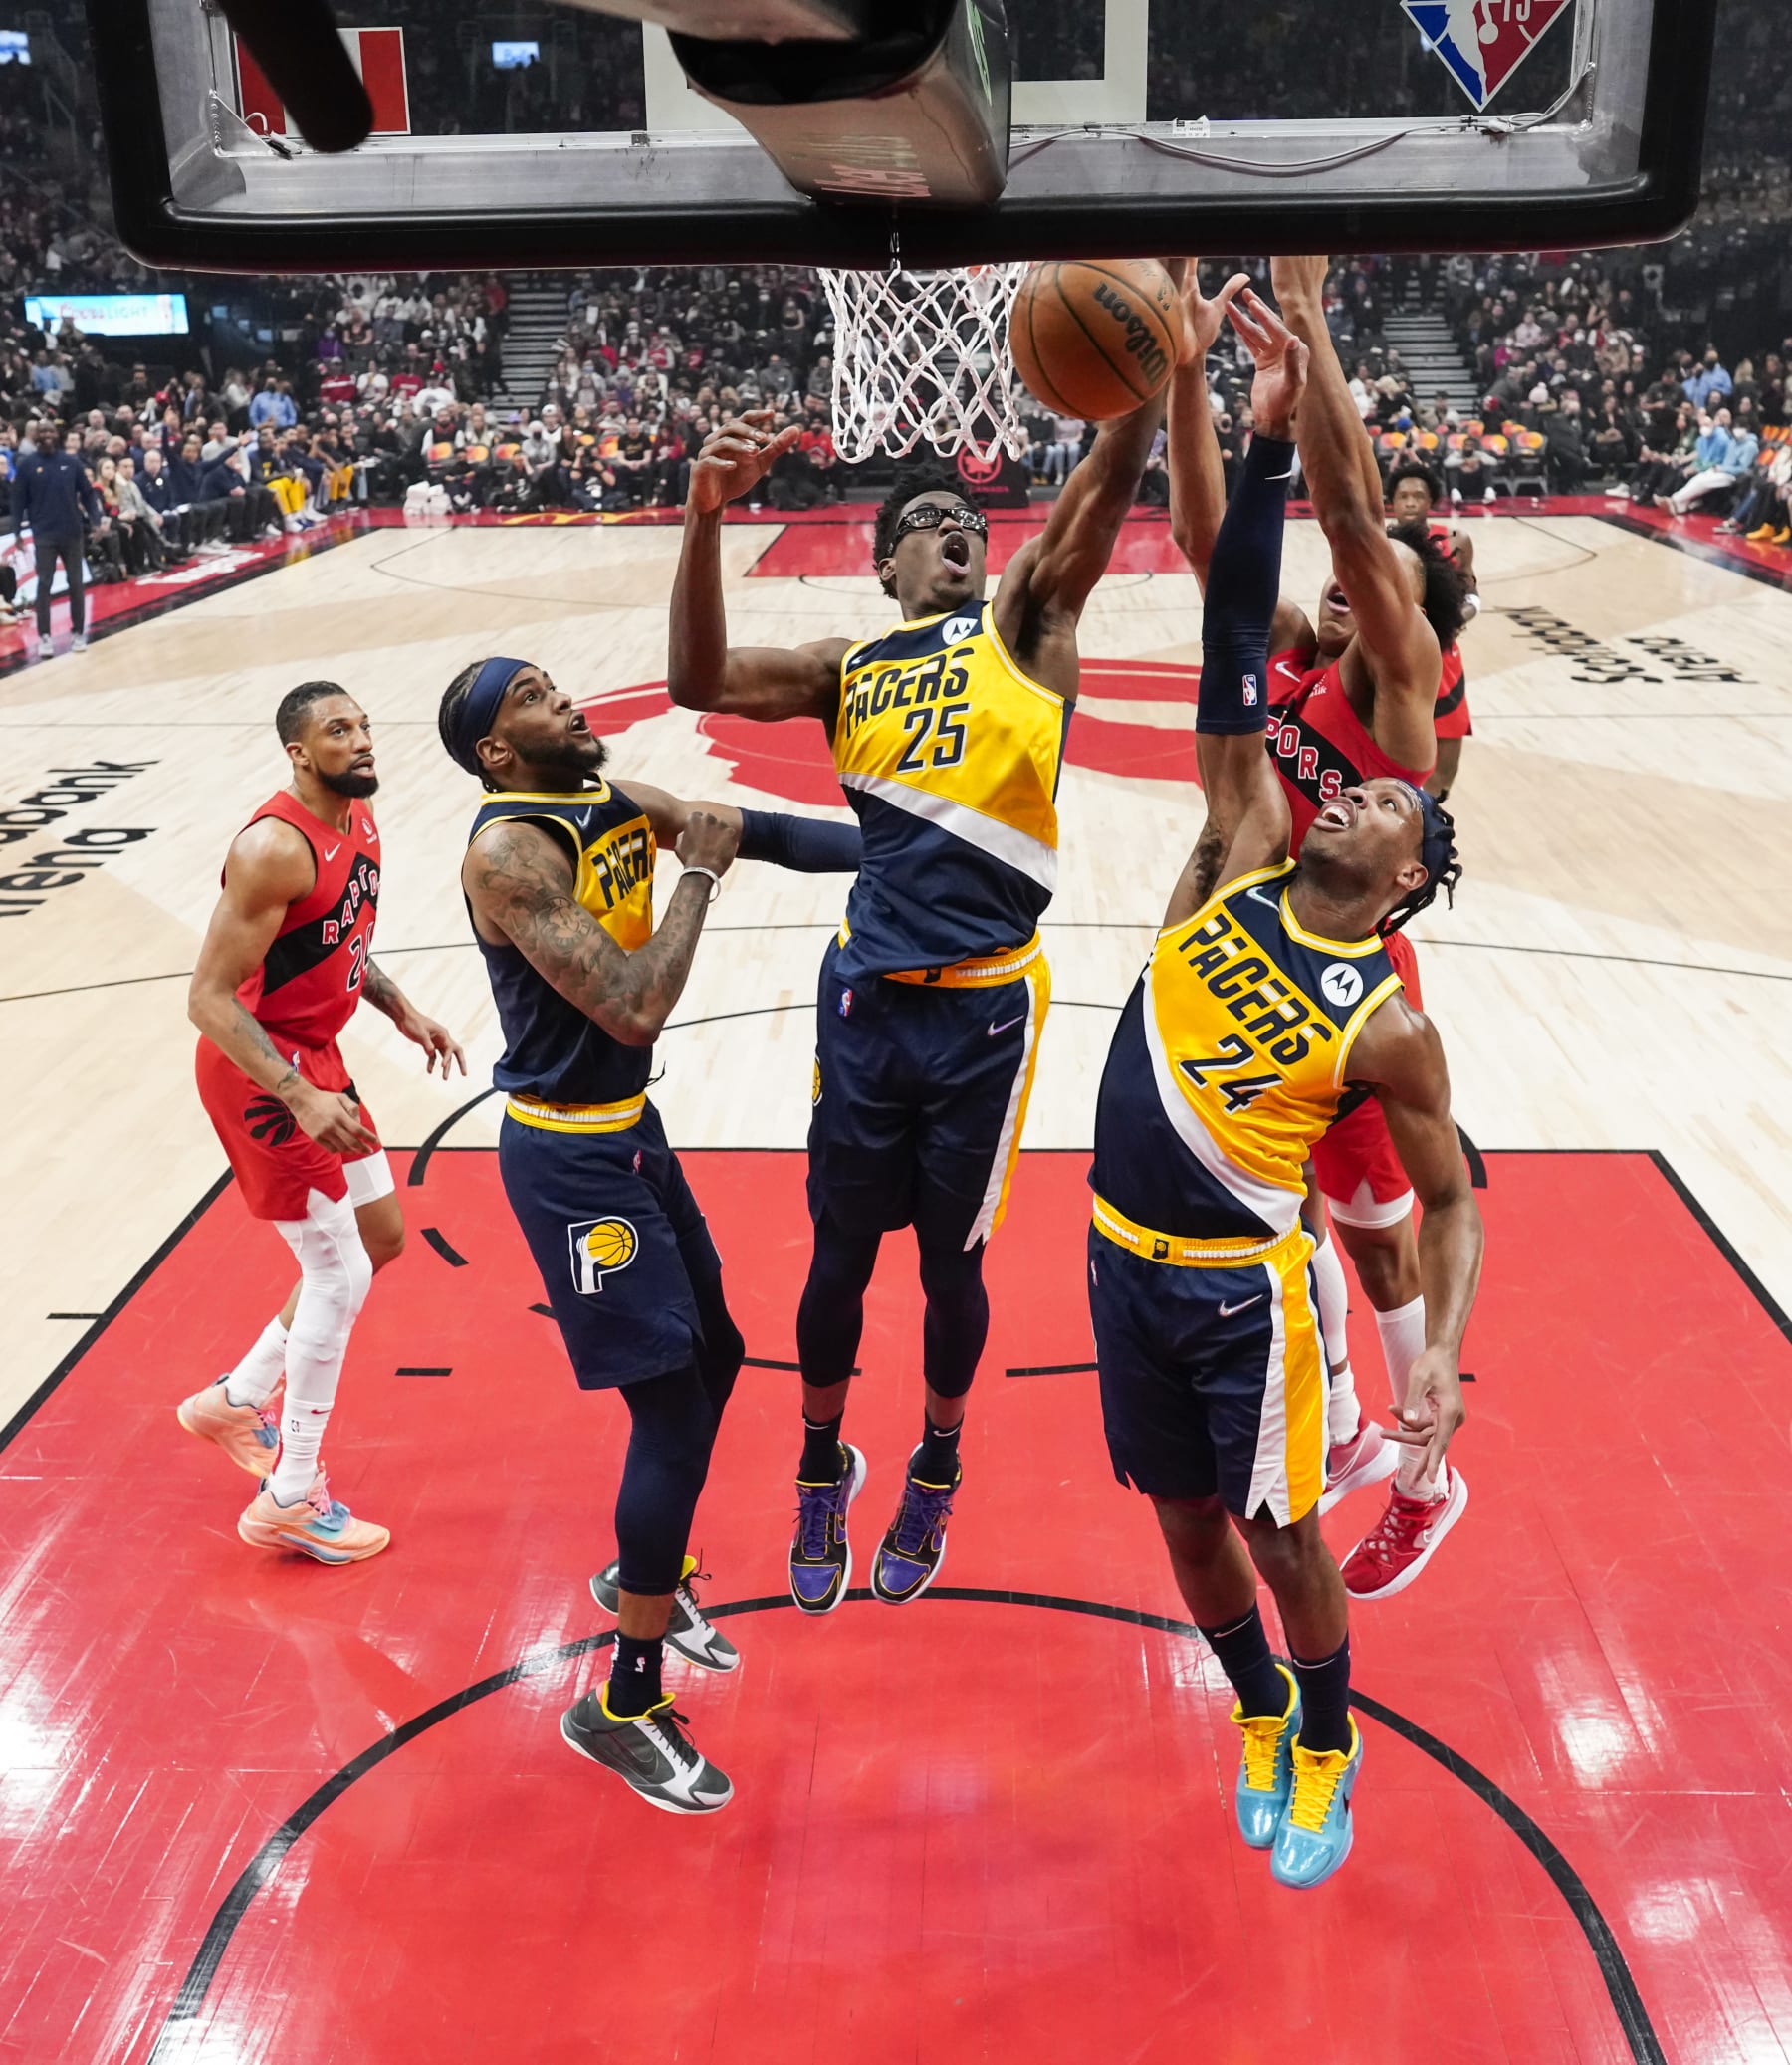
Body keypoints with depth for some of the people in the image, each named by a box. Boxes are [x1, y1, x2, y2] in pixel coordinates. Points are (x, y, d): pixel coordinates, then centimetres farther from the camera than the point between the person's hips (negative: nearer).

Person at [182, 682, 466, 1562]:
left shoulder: (360, 818, 4)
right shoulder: (275, 848, -25)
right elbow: (208, 996, -26)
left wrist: (402, 1010, 10)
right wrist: (301, 1098, -34)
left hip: (314, 1057, 9)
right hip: (257, 1072, -9)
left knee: (381, 1239, 18)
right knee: (339, 1273, -5)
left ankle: (237, 1399, 33)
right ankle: (290, 1501, 10)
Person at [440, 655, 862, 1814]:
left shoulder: (617, 804, 4)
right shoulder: (509, 850, -22)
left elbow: (760, 833, 10)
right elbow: (635, 1008, -29)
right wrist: (700, 874, -19)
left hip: (631, 1129, 9)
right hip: (569, 1155, -9)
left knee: (713, 1357, 19)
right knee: (672, 1404, -6)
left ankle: (645, 1575, 43)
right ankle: (623, 1707, 9)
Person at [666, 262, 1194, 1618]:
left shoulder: (1026, 622, 5)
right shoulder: (848, 672, 9)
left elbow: (1109, 485, -11)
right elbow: (699, 681, -7)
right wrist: (706, 520, -20)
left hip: (985, 1006, -1)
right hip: (868, 994, 2)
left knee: (952, 1261, 11)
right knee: (841, 1254, 12)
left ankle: (935, 1475, 37)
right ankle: (824, 1468, 37)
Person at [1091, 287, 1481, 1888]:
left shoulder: (1386, 1024, -11)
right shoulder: (1243, 857, -4)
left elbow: (1453, 1196, -2)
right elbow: (1235, 670, -10)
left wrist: (1443, 1351, -17)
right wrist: (1270, 446, -16)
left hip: (1243, 1284, -4)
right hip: (1125, 1264, 4)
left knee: (1278, 1531, 9)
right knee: (1187, 1520, 18)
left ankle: (1328, 1748, 38)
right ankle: (1259, 1717, 44)